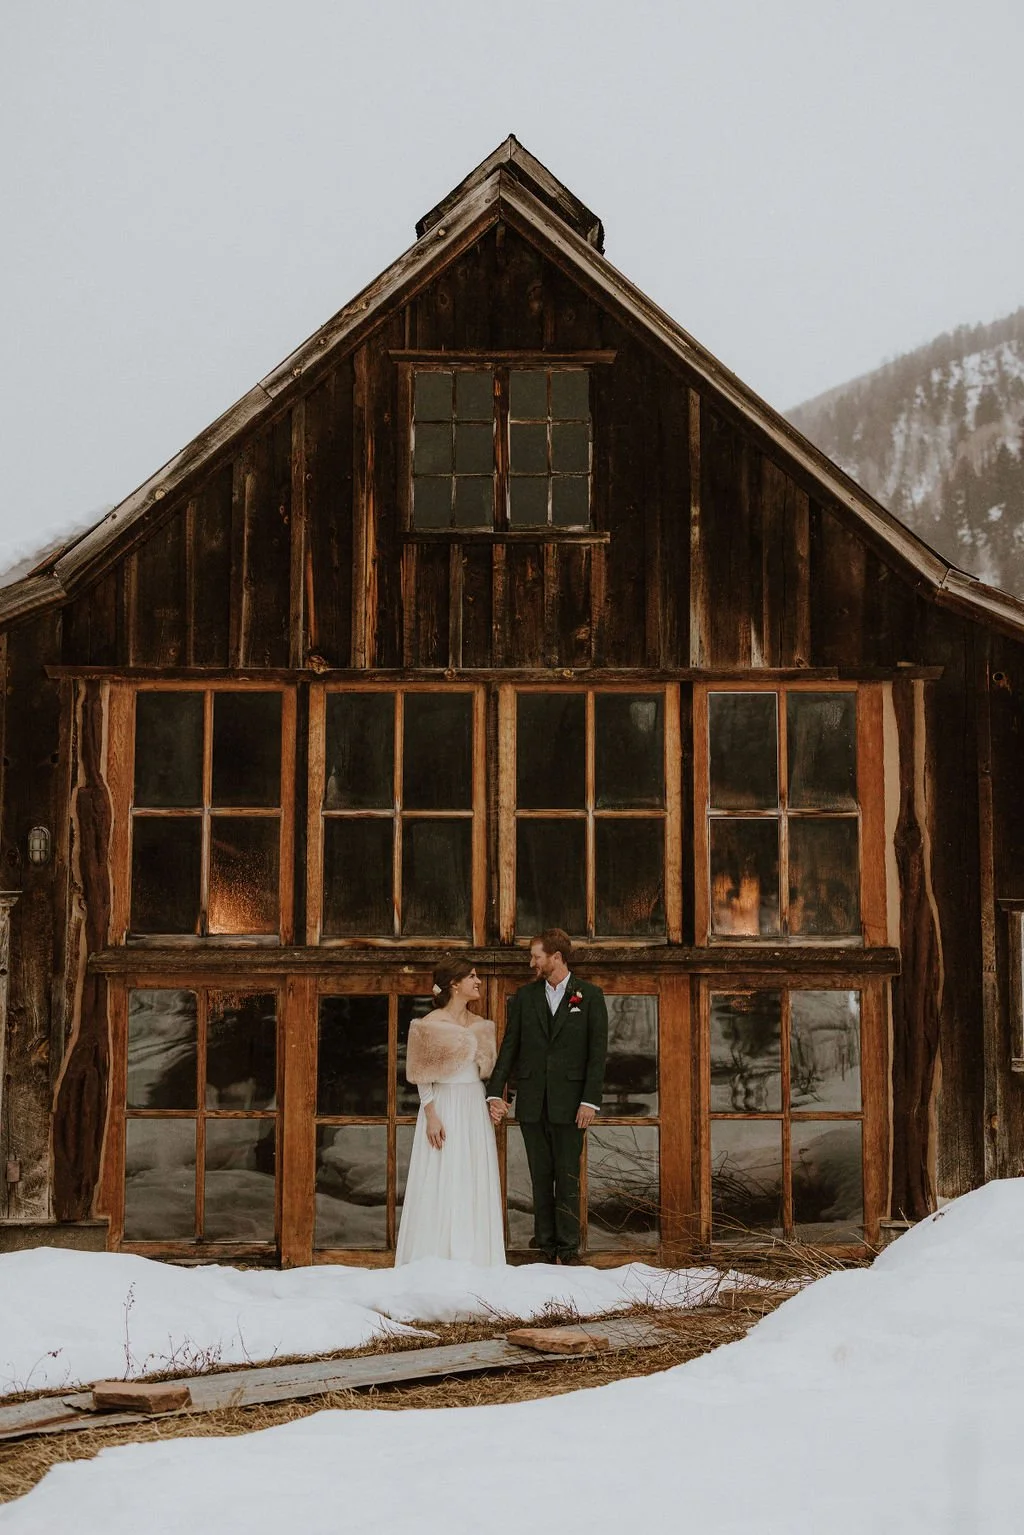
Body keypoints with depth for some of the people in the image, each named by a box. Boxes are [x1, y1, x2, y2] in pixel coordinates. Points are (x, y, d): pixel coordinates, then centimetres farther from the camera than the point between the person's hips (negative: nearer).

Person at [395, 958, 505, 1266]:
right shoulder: (431, 1024, -8)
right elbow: (422, 1077, -8)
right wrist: (431, 1116, -14)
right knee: (441, 1185, -3)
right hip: (444, 1109, -6)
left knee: (475, 1188, 7)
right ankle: (437, 1260, 3)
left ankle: (473, 1260, 13)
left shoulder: (480, 1025, 10)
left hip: (475, 1112, 6)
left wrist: (492, 1105, 9)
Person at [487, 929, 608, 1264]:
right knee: (541, 1177, 6)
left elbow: (598, 1051, -3)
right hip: (532, 1103, 3)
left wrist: (591, 1101, -10)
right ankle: (546, 1248, 12)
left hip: (568, 1103, -3)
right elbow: (509, 1047, 7)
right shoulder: (524, 996, 9)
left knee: (568, 1177, -1)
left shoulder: (590, 995, 1)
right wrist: (495, 1093, -3)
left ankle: (569, 1250, 5)